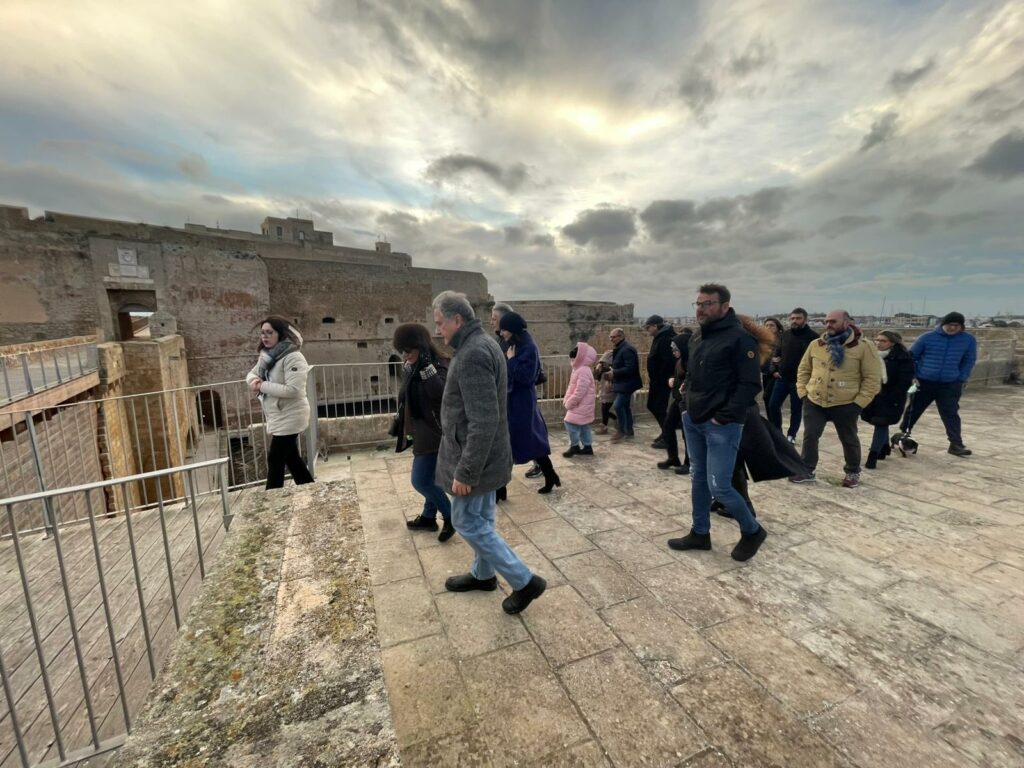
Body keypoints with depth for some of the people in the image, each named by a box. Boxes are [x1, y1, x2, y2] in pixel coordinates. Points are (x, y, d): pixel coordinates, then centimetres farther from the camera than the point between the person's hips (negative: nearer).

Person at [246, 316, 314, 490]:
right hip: (277, 416, 10)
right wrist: (254, 380, -4)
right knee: (291, 458, 18)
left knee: (275, 461, -1)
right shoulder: (267, 356, 9)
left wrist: (263, 386, -20)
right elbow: (252, 373, 20)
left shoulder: (293, 357, -20)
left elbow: (293, 390, -27)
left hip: (289, 418, -10)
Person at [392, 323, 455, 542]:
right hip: (423, 432, 9)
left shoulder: (439, 365, -18)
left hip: (434, 433, -9)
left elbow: (441, 394, -35)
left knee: (421, 481, -5)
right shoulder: (414, 367, 8)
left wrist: (426, 367, -34)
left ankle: (451, 517, 12)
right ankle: (429, 517, 37)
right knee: (429, 479, 20)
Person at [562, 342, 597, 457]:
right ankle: (587, 447, 22)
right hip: (580, 405, 10)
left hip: (581, 405, -10)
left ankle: (575, 446, 1)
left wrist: (569, 403, -18)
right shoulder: (579, 370, 13)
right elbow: (571, 388, 18)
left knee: (570, 423, -10)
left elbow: (579, 392, -25)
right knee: (583, 426, 14)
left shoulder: (583, 371, -21)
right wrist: (566, 400, 9)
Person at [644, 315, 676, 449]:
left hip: (662, 381, -10)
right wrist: (652, 378, 14)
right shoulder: (659, 338, 14)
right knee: (652, 406, 17)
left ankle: (667, 439, 8)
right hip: (656, 380, 10)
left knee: (660, 408, -3)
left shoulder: (665, 339, -18)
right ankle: (665, 432, 29)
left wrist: (659, 381, -22)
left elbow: (668, 363, -26)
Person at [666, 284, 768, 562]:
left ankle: (752, 531, 24)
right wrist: (689, 405, 10)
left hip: (721, 426, -8)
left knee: (719, 486, -3)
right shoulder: (698, 337, 12)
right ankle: (700, 534, 30)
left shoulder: (740, 338, -12)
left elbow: (751, 385, -16)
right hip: (693, 421, 8)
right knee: (698, 480, 15)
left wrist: (724, 417, -19)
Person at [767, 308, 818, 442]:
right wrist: (774, 370, 6)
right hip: (782, 379, 4)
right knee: (773, 405, 3)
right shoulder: (784, 335, 8)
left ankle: (791, 435, 22)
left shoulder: (812, 337, -7)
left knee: (796, 409, 7)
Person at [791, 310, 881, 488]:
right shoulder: (815, 345, 3)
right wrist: (802, 392, 4)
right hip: (814, 402, 3)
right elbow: (803, 370, 12)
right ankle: (807, 470, 17)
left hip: (845, 404, -3)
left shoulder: (864, 347, -8)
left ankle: (853, 472, 34)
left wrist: (859, 402, -11)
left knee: (849, 440, 15)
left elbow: (872, 378, -7)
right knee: (810, 436, 4)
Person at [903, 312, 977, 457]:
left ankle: (956, 444, 10)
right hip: (923, 382, -1)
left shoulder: (969, 340, 1)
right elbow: (911, 356, 0)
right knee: (913, 411, 9)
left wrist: (961, 380, -2)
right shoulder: (927, 337, -6)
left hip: (950, 385, 1)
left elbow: (969, 361, 8)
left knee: (950, 414, 3)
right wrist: (912, 376, -7)